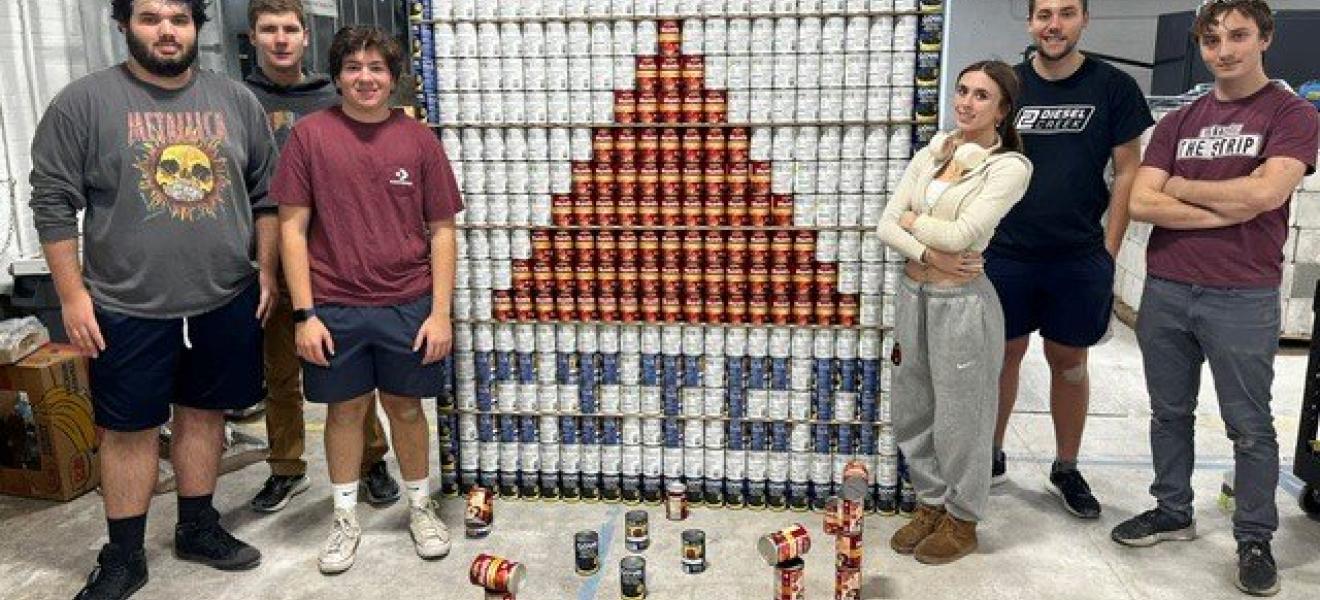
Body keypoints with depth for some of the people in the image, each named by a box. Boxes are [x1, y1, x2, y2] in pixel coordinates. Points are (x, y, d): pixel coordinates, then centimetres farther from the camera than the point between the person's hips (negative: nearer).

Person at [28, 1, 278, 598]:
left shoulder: (237, 100, 4)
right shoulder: (84, 101, -5)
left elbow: (265, 193, 10)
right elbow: (53, 202, -4)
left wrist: (266, 271, 6)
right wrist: (72, 294, -7)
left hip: (227, 303, 3)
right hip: (128, 308, -2)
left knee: (204, 414, 14)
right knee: (128, 429, 8)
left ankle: (198, 528, 31)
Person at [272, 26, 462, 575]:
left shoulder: (418, 139, 0)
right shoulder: (310, 134, -2)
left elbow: (441, 231, 1)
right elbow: (292, 227, -1)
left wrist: (440, 312, -4)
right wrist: (304, 313, -6)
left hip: (407, 306, 0)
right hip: (334, 307, 0)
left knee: (406, 407, 12)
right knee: (345, 408, 12)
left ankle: (421, 508, 31)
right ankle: (346, 519, 29)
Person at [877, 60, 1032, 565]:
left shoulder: (1010, 166, -9)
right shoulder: (930, 155, 8)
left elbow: (962, 233, -19)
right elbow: (886, 225, 0)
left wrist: (911, 221, -3)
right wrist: (930, 255, -16)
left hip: (962, 301, -6)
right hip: (913, 293, 6)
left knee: (959, 416, 7)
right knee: (912, 412, 15)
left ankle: (961, 520, 27)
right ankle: (931, 504, 35)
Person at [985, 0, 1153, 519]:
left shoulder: (1113, 87, -1)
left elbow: (1126, 172, 2)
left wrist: (1109, 251, -3)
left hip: (1080, 257, 0)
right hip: (1007, 253, 1)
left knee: (1069, 363, 11)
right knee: (1004, 355, 10)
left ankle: (1066, 470, 27)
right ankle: (991, 458, 27)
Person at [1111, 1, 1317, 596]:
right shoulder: (1177, 122, 10)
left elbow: (1265, 193, -16)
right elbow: (1140, 203, -2)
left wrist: (1182, 186, -4)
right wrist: (1226, 211, -11)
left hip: (1242, 298, -4)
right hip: (1165, 291, 4)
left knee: (1250, 426, 5)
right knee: (1169, 412, 14)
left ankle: (1255, 539, 19)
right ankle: (1173, 511, 29)